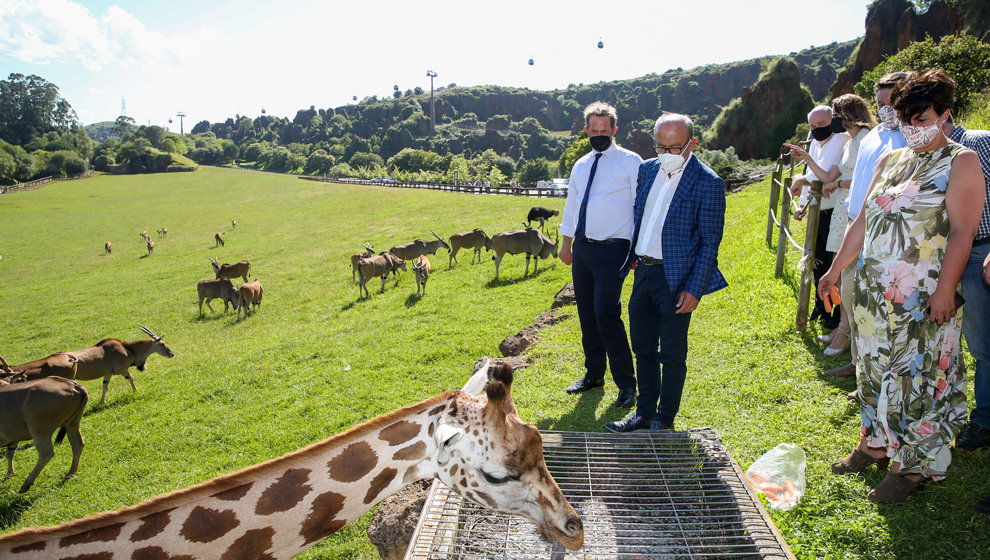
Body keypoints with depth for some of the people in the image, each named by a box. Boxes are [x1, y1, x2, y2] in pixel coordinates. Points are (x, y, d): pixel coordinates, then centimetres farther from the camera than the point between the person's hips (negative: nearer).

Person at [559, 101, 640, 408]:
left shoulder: (630, 162, -2)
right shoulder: (580, 166, 14)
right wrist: (566, 243, 21)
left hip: (612, 249, -6)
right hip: (583, 247, 6)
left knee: (606, 313, -12)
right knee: (586, 313, 11)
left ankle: (626, 383, 1)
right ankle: (594, 373, 25)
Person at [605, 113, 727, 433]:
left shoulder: (708, 183, -11)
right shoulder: (647, 170, 8)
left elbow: (710, 241, -11)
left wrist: (694, 289, -15)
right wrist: (633, 257, 11)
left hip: (676, 279, -6)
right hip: (643, 273, 6)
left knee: (672, 355, 5)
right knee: (643, 349, 15)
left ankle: (665, 422, 21)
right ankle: (644, 414, 30)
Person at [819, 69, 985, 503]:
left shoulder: (961, 162, -4)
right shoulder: (890, 161, 14)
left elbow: (963, 231, -12)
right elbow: (863, 222, 16)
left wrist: (946, 289, -20)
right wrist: (835, 269, 16)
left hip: (923, 296, -6)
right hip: (874, 288, 6)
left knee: (917, 374, 0)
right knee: (875, 366, 14)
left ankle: (913, 464, 12)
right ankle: (875, 443, 29)